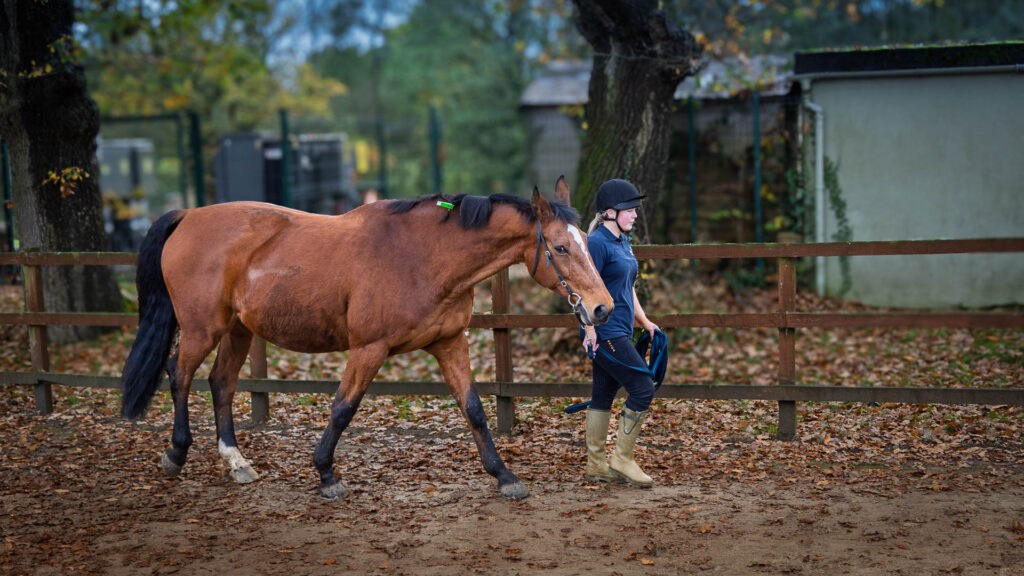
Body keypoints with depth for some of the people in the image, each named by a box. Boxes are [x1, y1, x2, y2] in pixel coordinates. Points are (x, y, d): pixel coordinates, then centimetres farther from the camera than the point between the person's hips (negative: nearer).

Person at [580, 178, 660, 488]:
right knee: (643, 389, -9)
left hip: (619, 333, 9)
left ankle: (596, 465, 18)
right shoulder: (597, 242, -13)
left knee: (603, 396, 12)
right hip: (605, 334, -9)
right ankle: (622, 459, 0)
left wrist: (645, 322, 23)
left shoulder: (623, 242, 16)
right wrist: (591, 330, -23)